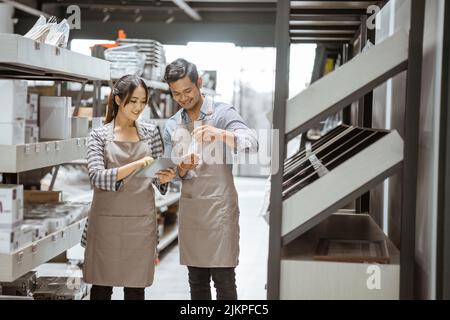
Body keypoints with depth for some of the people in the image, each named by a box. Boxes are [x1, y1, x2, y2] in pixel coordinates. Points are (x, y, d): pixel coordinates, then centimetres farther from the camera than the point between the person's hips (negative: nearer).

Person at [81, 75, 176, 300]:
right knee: (102, 285, 6)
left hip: (141, 222, 2)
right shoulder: (99, 135, 0)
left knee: (136, 287, 5)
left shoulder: (151, 132, 8)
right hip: (107, 220, -1)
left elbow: (157, 178, 10)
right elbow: (97, 177, -13)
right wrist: (136, 165, -26)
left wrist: (163, 178, -14)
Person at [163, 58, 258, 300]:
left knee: (224, 282, -3)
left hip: (219, 205, -5)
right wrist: (183, 168, -17)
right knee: (197, 282, 10)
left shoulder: (223, 113, -5)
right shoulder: (171, 126, 10)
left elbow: (252, 145, -21)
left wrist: (219, 134, -38)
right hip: (189, 207, 5)